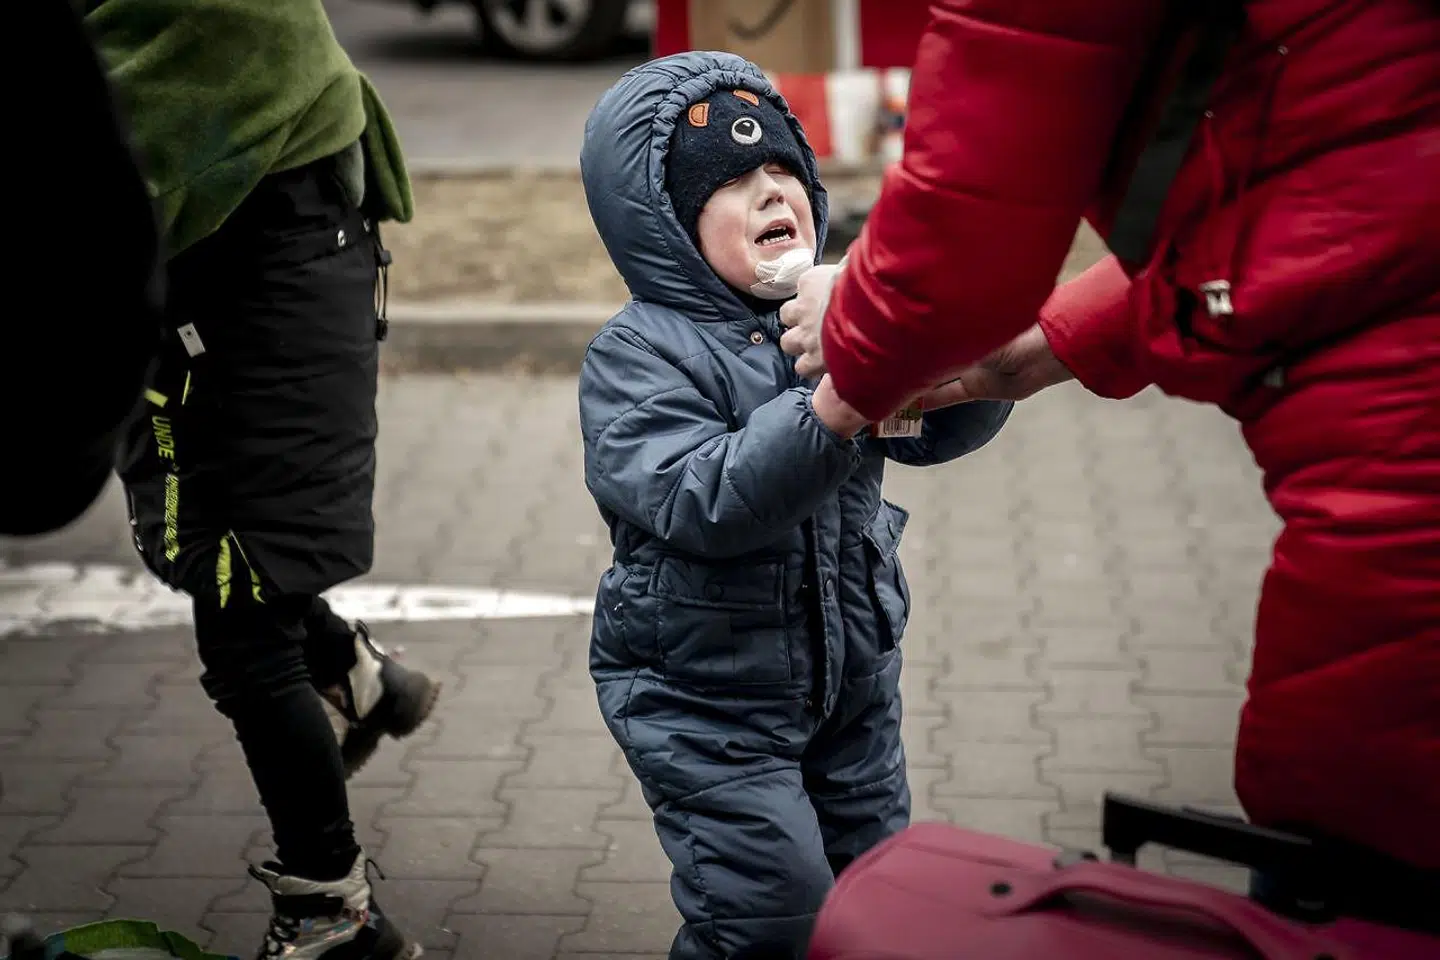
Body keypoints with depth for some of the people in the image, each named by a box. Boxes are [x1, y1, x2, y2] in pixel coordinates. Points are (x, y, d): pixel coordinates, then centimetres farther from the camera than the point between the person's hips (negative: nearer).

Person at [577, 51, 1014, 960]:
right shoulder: (639, 356, -17)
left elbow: (936, 431, -5)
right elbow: (703, 504, -31)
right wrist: (832, 409, -42)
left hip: (852, 675, 6)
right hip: (706, 695, -6)